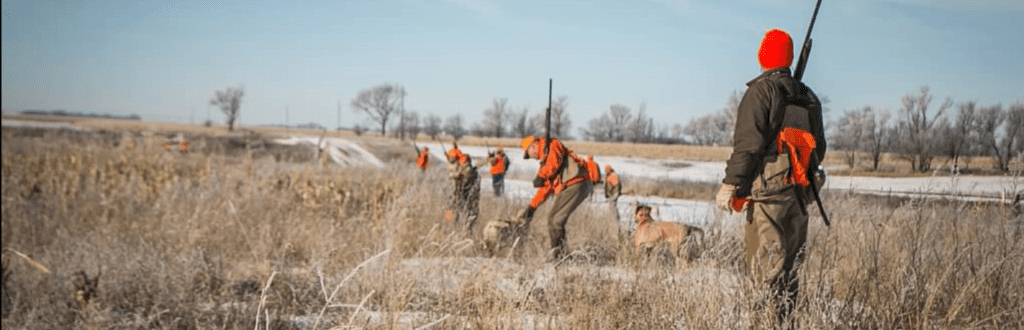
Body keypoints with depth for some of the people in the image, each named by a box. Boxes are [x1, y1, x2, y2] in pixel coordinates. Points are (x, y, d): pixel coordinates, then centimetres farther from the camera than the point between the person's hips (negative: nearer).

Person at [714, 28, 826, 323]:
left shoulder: (761, 91, -6)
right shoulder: (808, 96, 15)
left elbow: (748, 143, -14)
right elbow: (818, 149, 19)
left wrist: (729, 185, -12)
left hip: (768, 190, -7)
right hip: (799, 191, 7)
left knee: (767, 266, -9)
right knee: (790, 265, 13)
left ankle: (771, 320, -17)